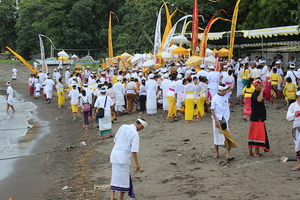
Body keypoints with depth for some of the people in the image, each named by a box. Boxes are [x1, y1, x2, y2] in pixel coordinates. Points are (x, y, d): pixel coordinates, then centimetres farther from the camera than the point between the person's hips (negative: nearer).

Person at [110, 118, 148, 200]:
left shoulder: (123, 127, 7)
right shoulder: (135, 134, -12)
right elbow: (134, 150, -16)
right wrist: (137, 164, -10)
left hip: (114, 156, 7)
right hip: (123, 158, -7)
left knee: (115, 178, 11)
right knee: (123, 179, 7)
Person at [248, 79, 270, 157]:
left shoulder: (258, 93, 17)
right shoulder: (255, 94, -16)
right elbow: (259, 100, -39)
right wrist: (262, 91, -28)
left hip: (259, 117, 10)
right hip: (257, 118, -10)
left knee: (252, 134, 11)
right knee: (258, 134, -7)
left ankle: (250, 151, 15)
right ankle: (256, 153, -3)